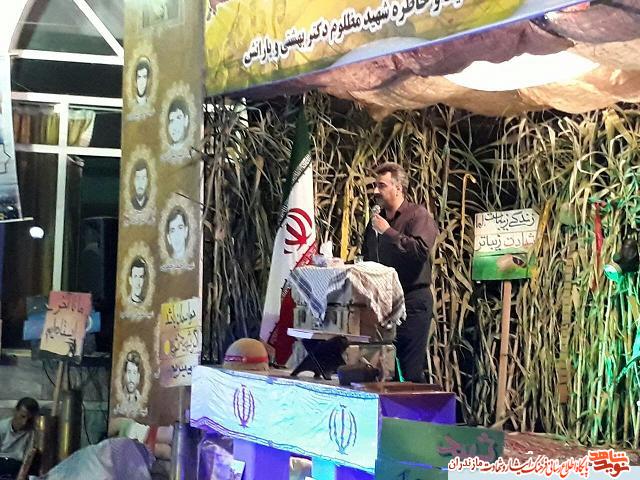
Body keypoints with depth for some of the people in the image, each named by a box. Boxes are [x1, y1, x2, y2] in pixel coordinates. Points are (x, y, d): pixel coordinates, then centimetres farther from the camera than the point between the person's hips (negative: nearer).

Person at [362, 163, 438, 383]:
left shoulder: (418, 215, -5)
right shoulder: (376, 220, 18)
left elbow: (421, 250, -22)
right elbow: (366, 257, 29)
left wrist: (389, 232, -17)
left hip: (412, 300, -7)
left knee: (411, 369, -8)